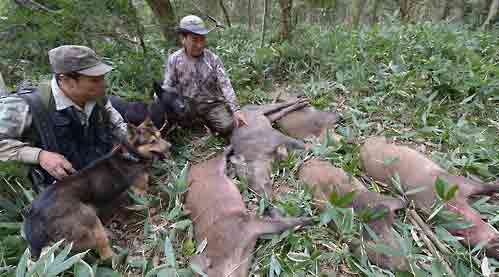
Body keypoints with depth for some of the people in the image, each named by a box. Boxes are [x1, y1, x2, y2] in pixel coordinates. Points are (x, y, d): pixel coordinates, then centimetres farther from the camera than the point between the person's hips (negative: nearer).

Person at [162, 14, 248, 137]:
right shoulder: (174, 59, -4)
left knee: (227, 127, -21)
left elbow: (225, 85, -12)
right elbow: (168, 87, -2)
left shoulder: (213, 58, -6)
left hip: (212, 103, 0)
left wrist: (236, 110, -21)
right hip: (187, 104, 0)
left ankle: (207, 121, 15)